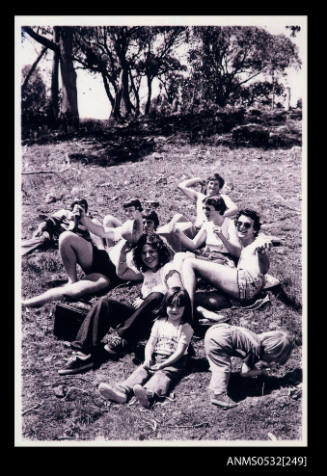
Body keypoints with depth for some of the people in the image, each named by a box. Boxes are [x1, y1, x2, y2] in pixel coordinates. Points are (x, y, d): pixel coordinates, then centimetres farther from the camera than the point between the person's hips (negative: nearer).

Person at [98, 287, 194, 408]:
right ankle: (122, 390, -45)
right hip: (155, 357, 5)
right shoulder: (159, 322, 13)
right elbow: (151, 343, 8)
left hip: (174, 361, -5)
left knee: (163, 374, -33)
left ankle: (149, 394, -64)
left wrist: (163, 364, -20)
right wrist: (148, 358, -12)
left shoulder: (186, 328, -1)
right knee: (141, 370, -21)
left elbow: (180, 351, -9)